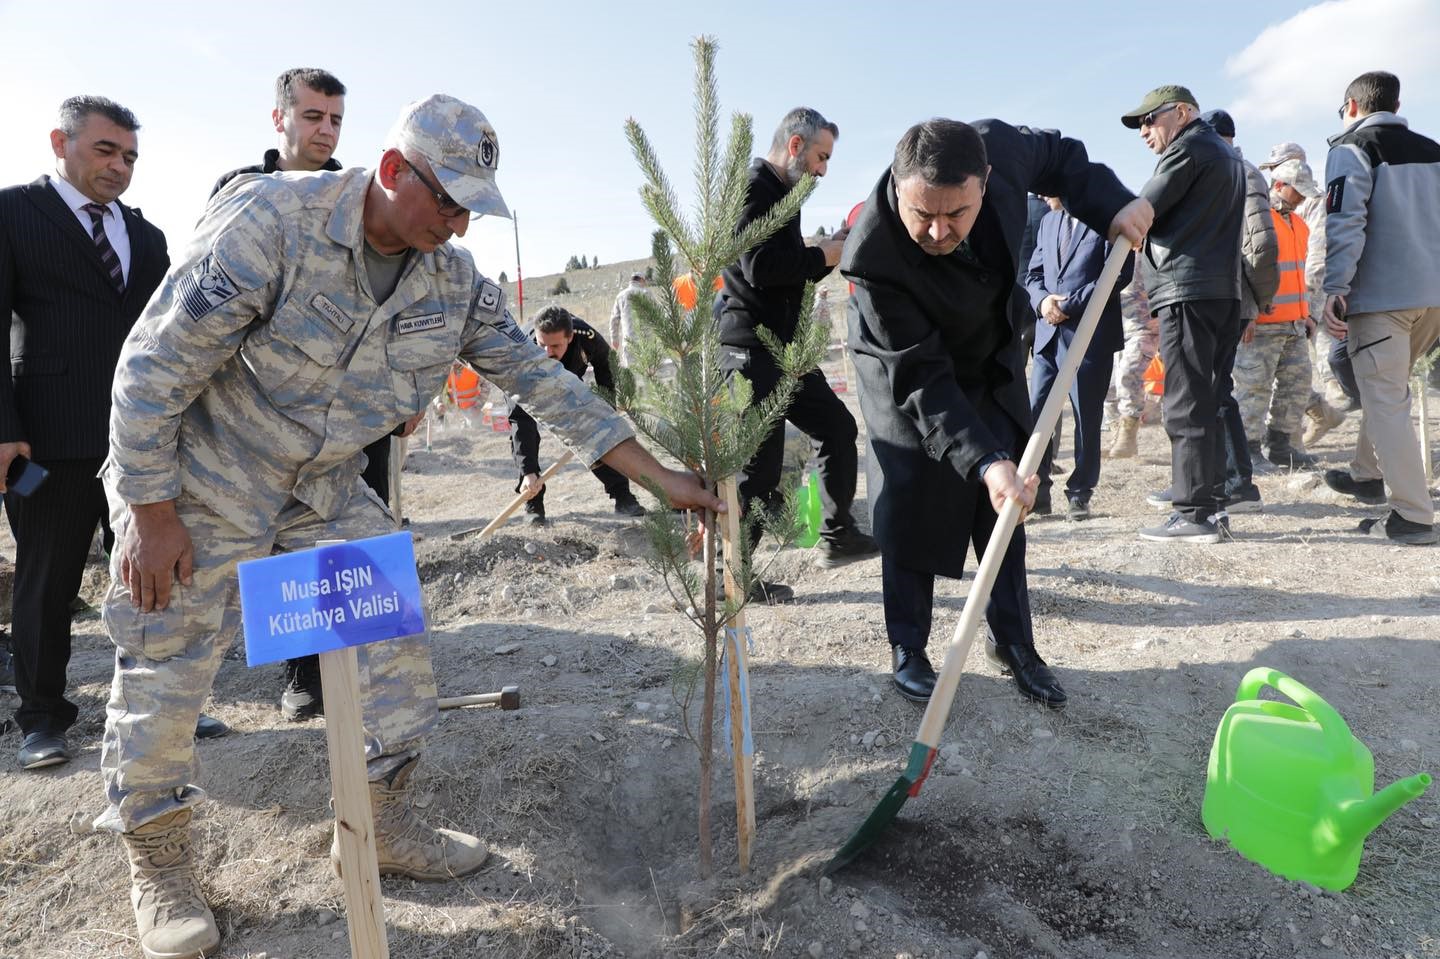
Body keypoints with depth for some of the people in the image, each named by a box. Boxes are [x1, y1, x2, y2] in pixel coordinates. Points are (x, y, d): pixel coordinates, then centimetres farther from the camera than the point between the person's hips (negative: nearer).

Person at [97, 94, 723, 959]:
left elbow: (541, 378, -6)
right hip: (196, 486, -4)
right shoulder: (269, 223, -25)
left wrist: (663, 479, -10)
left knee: (398, 652, 2)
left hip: (328, 495, 5)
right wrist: (152, 516, -17)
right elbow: (155, 365, -20)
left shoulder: (455, 281, -8)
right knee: (164, 683, 3)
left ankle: (383, 825, 24)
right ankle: (160, 869, 28)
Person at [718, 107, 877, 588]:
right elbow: (760, 267, -23)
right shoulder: (754, 188, -10)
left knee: (836, 426, 15)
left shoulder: (780, 194, 21)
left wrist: (832, 249, 10)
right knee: (759, 462, -8)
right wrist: (823, 255, -10)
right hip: (752, 349, -10)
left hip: (782, 347, 10)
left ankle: (837, 537, 27)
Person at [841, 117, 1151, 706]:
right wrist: (984, 459, -42)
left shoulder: (999, 148, -26)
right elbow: (920, 378, -34)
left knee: (1005, 506, 7)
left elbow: (1060, 156, 0)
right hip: (909, 375, -4)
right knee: (909, 517, -2)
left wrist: (1112, 207, -15)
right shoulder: (874, 255, -38)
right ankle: (908, 649, 17)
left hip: (992, 364, 5)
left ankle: (1012, 640, 23)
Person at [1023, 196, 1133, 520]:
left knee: (1086, 415, 2)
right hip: (1048, 332, 5)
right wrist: (1042, 300, -5)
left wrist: (1068, 305, -13)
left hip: (1090, 334, -5)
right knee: (1035, 412, -1)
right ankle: (1036, 489, 7)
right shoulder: (1049, 221, 19)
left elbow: (1118, 274, -11)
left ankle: (1080, 493, 13)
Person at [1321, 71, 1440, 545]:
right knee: (1388, 389, 23)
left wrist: (1335, 288, -18)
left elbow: (1345, 221, -14)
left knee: (1385, 401, -6)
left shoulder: (1352, 147, -1)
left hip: (1381, 294, -8)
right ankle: (1368, 473, 36)